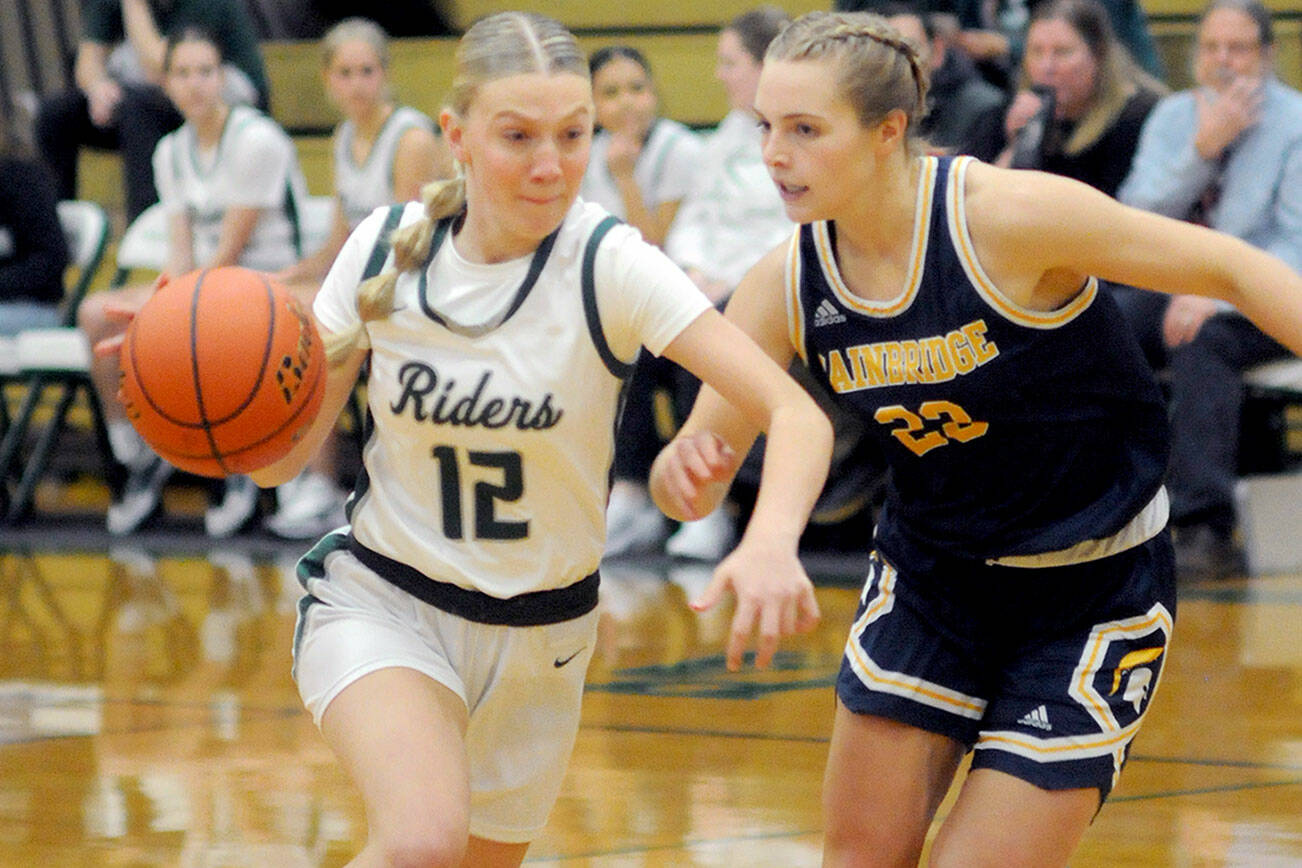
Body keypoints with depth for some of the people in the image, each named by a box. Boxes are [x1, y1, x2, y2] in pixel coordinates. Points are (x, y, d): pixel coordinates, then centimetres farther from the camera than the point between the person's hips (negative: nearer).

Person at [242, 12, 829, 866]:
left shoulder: (608, 265, -18)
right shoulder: (384, 250, -11)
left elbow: (800, 416, -26)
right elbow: (282, 457, -3)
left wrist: (772, 543, -47)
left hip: (539, 636, 1)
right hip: (381, 603, -1)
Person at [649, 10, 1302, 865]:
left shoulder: (1009, 216, -24)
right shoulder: (786, 287, -9)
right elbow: (700, 472, -3)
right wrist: (680, 473, -27)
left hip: (1096, 594, -5)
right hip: (929, 583, 5)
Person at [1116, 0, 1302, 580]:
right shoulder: (1173, 117, 10)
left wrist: (1217, 295, -26)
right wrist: (1202, 150, -14)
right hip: (1177, 287, 4)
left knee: (1202, 343, -37)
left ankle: (1206, 530, -41)